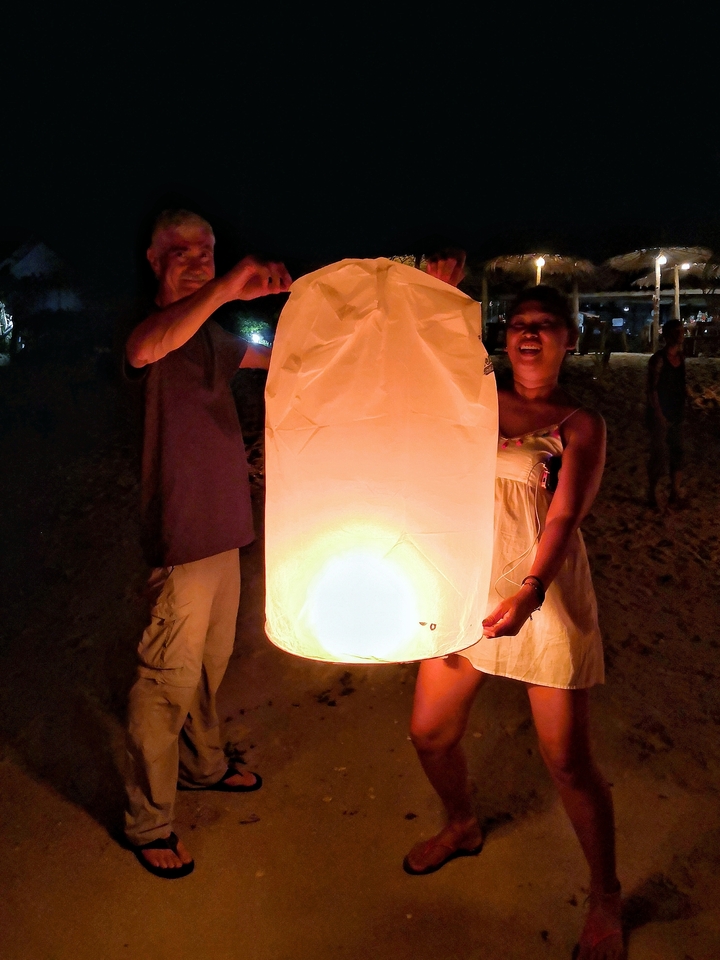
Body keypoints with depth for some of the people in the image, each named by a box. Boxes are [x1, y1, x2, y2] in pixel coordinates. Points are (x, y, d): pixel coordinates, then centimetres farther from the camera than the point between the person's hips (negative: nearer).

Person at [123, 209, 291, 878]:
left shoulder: (214, 337, 13)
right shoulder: (150, 328, -13)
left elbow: (270, 357, 29)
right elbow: (145, 351, -39)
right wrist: (227, 290, -39)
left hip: (223, 530, 9)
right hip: (181, 534, -9)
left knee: (212, 661, 22)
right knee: (170, 677, -1)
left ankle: (202, 766, 42)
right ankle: (147, 823, 16)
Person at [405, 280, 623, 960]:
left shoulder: (580, 425, -2)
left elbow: (564, 516, -15)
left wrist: (531, 590, -32)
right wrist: (435, 292, -9)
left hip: (545, 591, -4)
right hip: (467, 585, 4)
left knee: (568, 761, 3)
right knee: (430, 733, 11)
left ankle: (605, 900, 29)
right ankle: (462, 827, 44)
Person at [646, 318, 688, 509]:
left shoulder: (681, 356, 6)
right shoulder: (658, 359, -15)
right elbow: (652, 389, -16)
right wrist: (658, 415, -19)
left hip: (676, 414, 7)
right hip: (660, 415, -7)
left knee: (677, 453, 11)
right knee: (659, 455, -1)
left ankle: (675, 494, 21)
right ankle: (652, 495, 13)